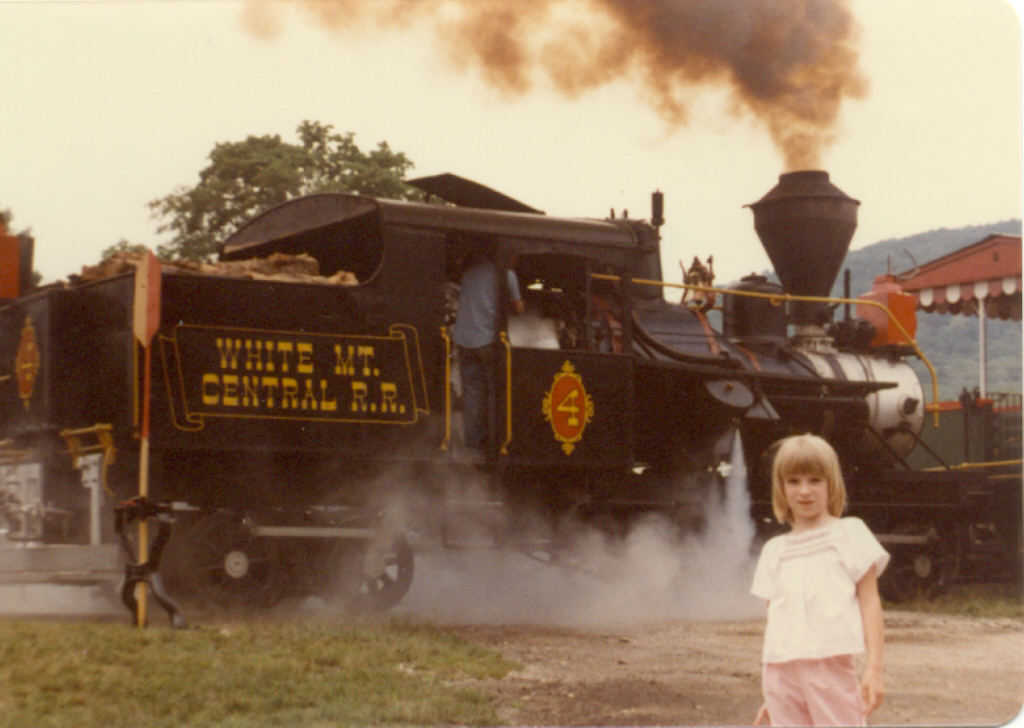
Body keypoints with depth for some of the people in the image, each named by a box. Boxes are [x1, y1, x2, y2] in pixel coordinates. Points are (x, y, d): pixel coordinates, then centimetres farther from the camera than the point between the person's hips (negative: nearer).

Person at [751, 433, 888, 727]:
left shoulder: (849, 533, 6)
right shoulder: (775, 550, 16)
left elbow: (869, 602, 2)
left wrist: (874, 667, -7)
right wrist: (769, 691, 15)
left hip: (831, 665, -4)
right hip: (781, 670, 4)